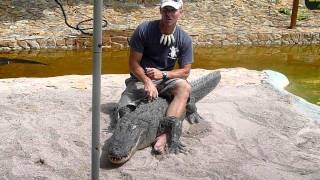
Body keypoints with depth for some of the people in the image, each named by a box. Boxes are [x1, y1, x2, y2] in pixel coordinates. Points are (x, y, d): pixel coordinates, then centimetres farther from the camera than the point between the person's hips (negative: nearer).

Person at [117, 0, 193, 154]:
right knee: (124, 111, -26)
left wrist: (163, 74, -19)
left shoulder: (184, 39, -7)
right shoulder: (144, 30, -13)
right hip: (140, 78, -1)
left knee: (185, 87, -32)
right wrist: (147, 82, -25)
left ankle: (165, 134, -41)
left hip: (165, 79, 1)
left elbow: (185, 71, -3)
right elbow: (133, 63, -10)